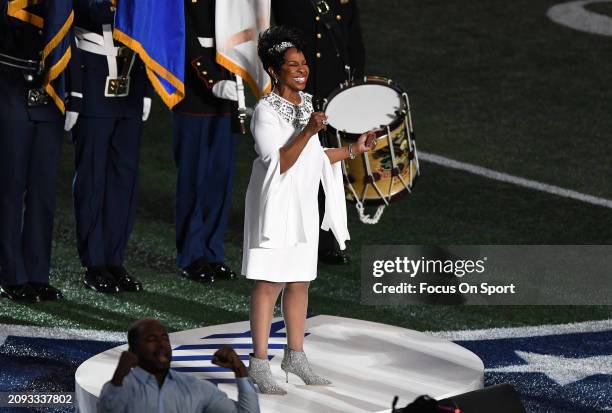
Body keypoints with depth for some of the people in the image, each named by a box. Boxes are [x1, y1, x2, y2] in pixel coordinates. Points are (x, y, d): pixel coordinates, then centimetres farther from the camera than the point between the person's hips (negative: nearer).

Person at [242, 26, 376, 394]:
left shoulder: (307, 103, 10)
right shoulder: (266, 111, -15)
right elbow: (279, 163, -21)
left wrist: (353, 150, 12)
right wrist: (308, 131, -31)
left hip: (304, 205, 8)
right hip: (276, 205, -8)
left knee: (300, 280, 12)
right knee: (270, 282, -6)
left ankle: (295, 356, 22)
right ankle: (259, 364, -3)